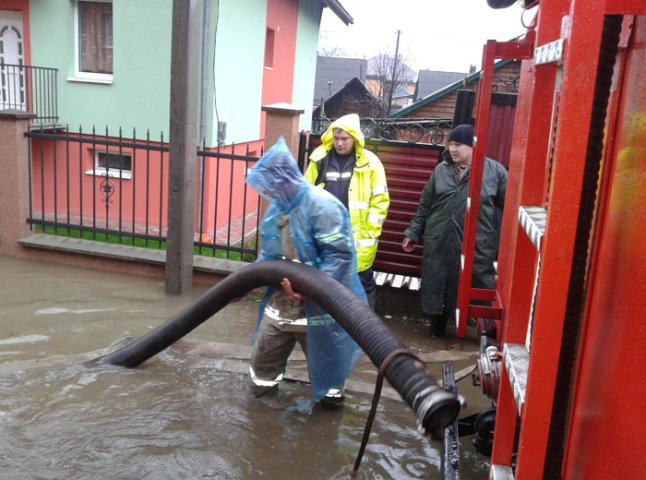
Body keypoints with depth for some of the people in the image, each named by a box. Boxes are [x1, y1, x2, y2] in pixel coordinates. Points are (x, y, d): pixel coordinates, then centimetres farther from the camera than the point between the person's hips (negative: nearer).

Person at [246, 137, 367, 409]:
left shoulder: (321, 206, -23)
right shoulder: (277, 206, 4)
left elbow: (339, 254, -26)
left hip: (316, 304, -7)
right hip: (280, 299, 7)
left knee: (324, 357, 13)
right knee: (264, 353, 18)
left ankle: (331, 396, 38)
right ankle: (262, 387, 43)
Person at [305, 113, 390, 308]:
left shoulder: (370, 163, -4)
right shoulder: (320, 159, 2)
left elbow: (380, 201, -3)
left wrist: (369, 233, -8)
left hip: (357, 238, -3)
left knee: (363, 283, 6)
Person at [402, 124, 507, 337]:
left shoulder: (495, 170, -2)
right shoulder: (441, 169, 8)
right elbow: (425, 205, 15)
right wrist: (413, 232, 14)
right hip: (439, 244, 4)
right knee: (436, 290, 12)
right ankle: (436, 332, 30)